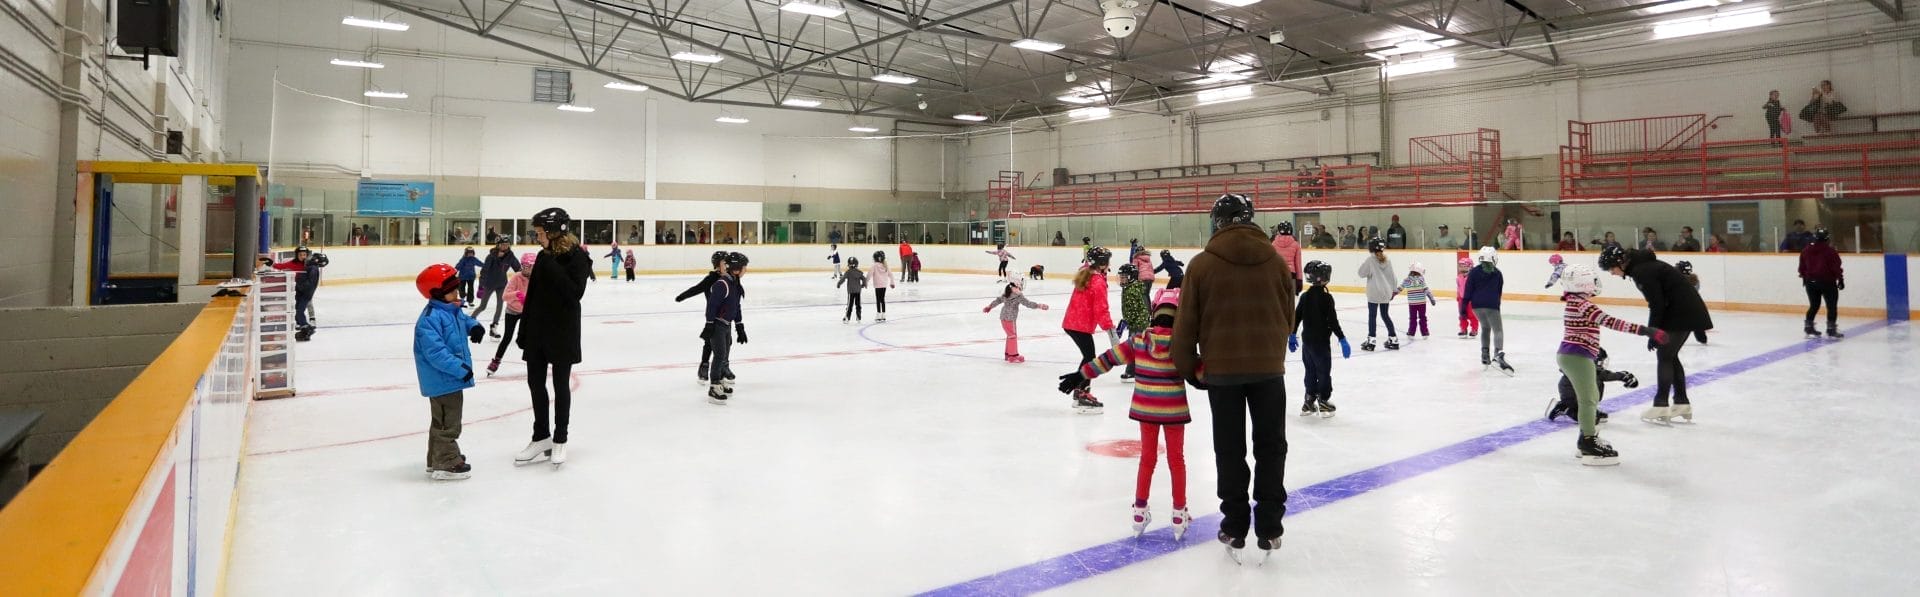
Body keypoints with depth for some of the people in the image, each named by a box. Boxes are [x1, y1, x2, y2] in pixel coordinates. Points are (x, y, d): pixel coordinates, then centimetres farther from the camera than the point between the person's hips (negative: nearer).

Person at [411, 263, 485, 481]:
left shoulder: (453, 310, 6)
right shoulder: (430, 318, -24)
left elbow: (464, 320, 28)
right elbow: (435, 351, -30)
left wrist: (474, 327, 4)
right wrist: (460, 368, -29)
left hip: (451, 378, 11)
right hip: (442, 380, -11)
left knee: (442, 421, 23)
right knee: (447, 422, -2)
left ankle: (437, 459, 37)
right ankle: (445, 464, 8)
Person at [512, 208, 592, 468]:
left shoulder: (578, 258, -12)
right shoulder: (543, 257, 6)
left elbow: (575, 293, -24)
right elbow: (531, 295, 11)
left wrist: (552, 267, -25)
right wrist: (524, 331, 11)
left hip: (563, 332, -6)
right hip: (537, 330, 6)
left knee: (561, 385, 5)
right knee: (535, 382, 11)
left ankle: (560, 440, 18)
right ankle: (541, 437, 24)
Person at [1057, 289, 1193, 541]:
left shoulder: (1138, 340, -7)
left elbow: (1108, 358, -2)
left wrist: (1081, 374, 5)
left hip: (1145, 408, 2)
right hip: (1173, 409, -2)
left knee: (1147, 457, 17)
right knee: (1176, 459, 12)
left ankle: (1140, 511, 23)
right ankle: (1179, 514, 20)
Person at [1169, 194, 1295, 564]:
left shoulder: (1202, 264, -8)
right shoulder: (1275, 261, -1)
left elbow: (1186, 323, -6)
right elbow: (1288, 317, 7)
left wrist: (1189, 367, 7)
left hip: (1221, 369, -1)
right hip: (1269, 367, 2)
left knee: (1230, 450, 11)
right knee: (1271, 447, 13)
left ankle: (1235, 529, 16)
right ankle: (1269, 530, 16)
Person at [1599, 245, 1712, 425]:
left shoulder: (1642, 272, -19)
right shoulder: (1641, 266, 11)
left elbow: (1657, 304, -19)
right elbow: (1657, 301, 14)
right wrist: (1653, 330, 12)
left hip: (1681, 313, -10)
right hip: (1687, 310, 10)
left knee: (1665, 355, -6)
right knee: (1670, 356, 14)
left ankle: (1661, 407, -5)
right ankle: (1682, 404, 21)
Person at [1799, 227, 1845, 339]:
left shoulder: (1806, 250, 3)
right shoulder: (1830, 251, -11)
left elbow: (1802, 267, 10)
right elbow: (1836, 267, -10)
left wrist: (1804, 277, 21)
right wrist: (1840, 279, 0)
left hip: (1811, 282, 5)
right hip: (1827, 282, -5)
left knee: (1814, 305, 15)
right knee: (1832, 306, 3)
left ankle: (1809, 328, 14)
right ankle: (1831, 330, -1)